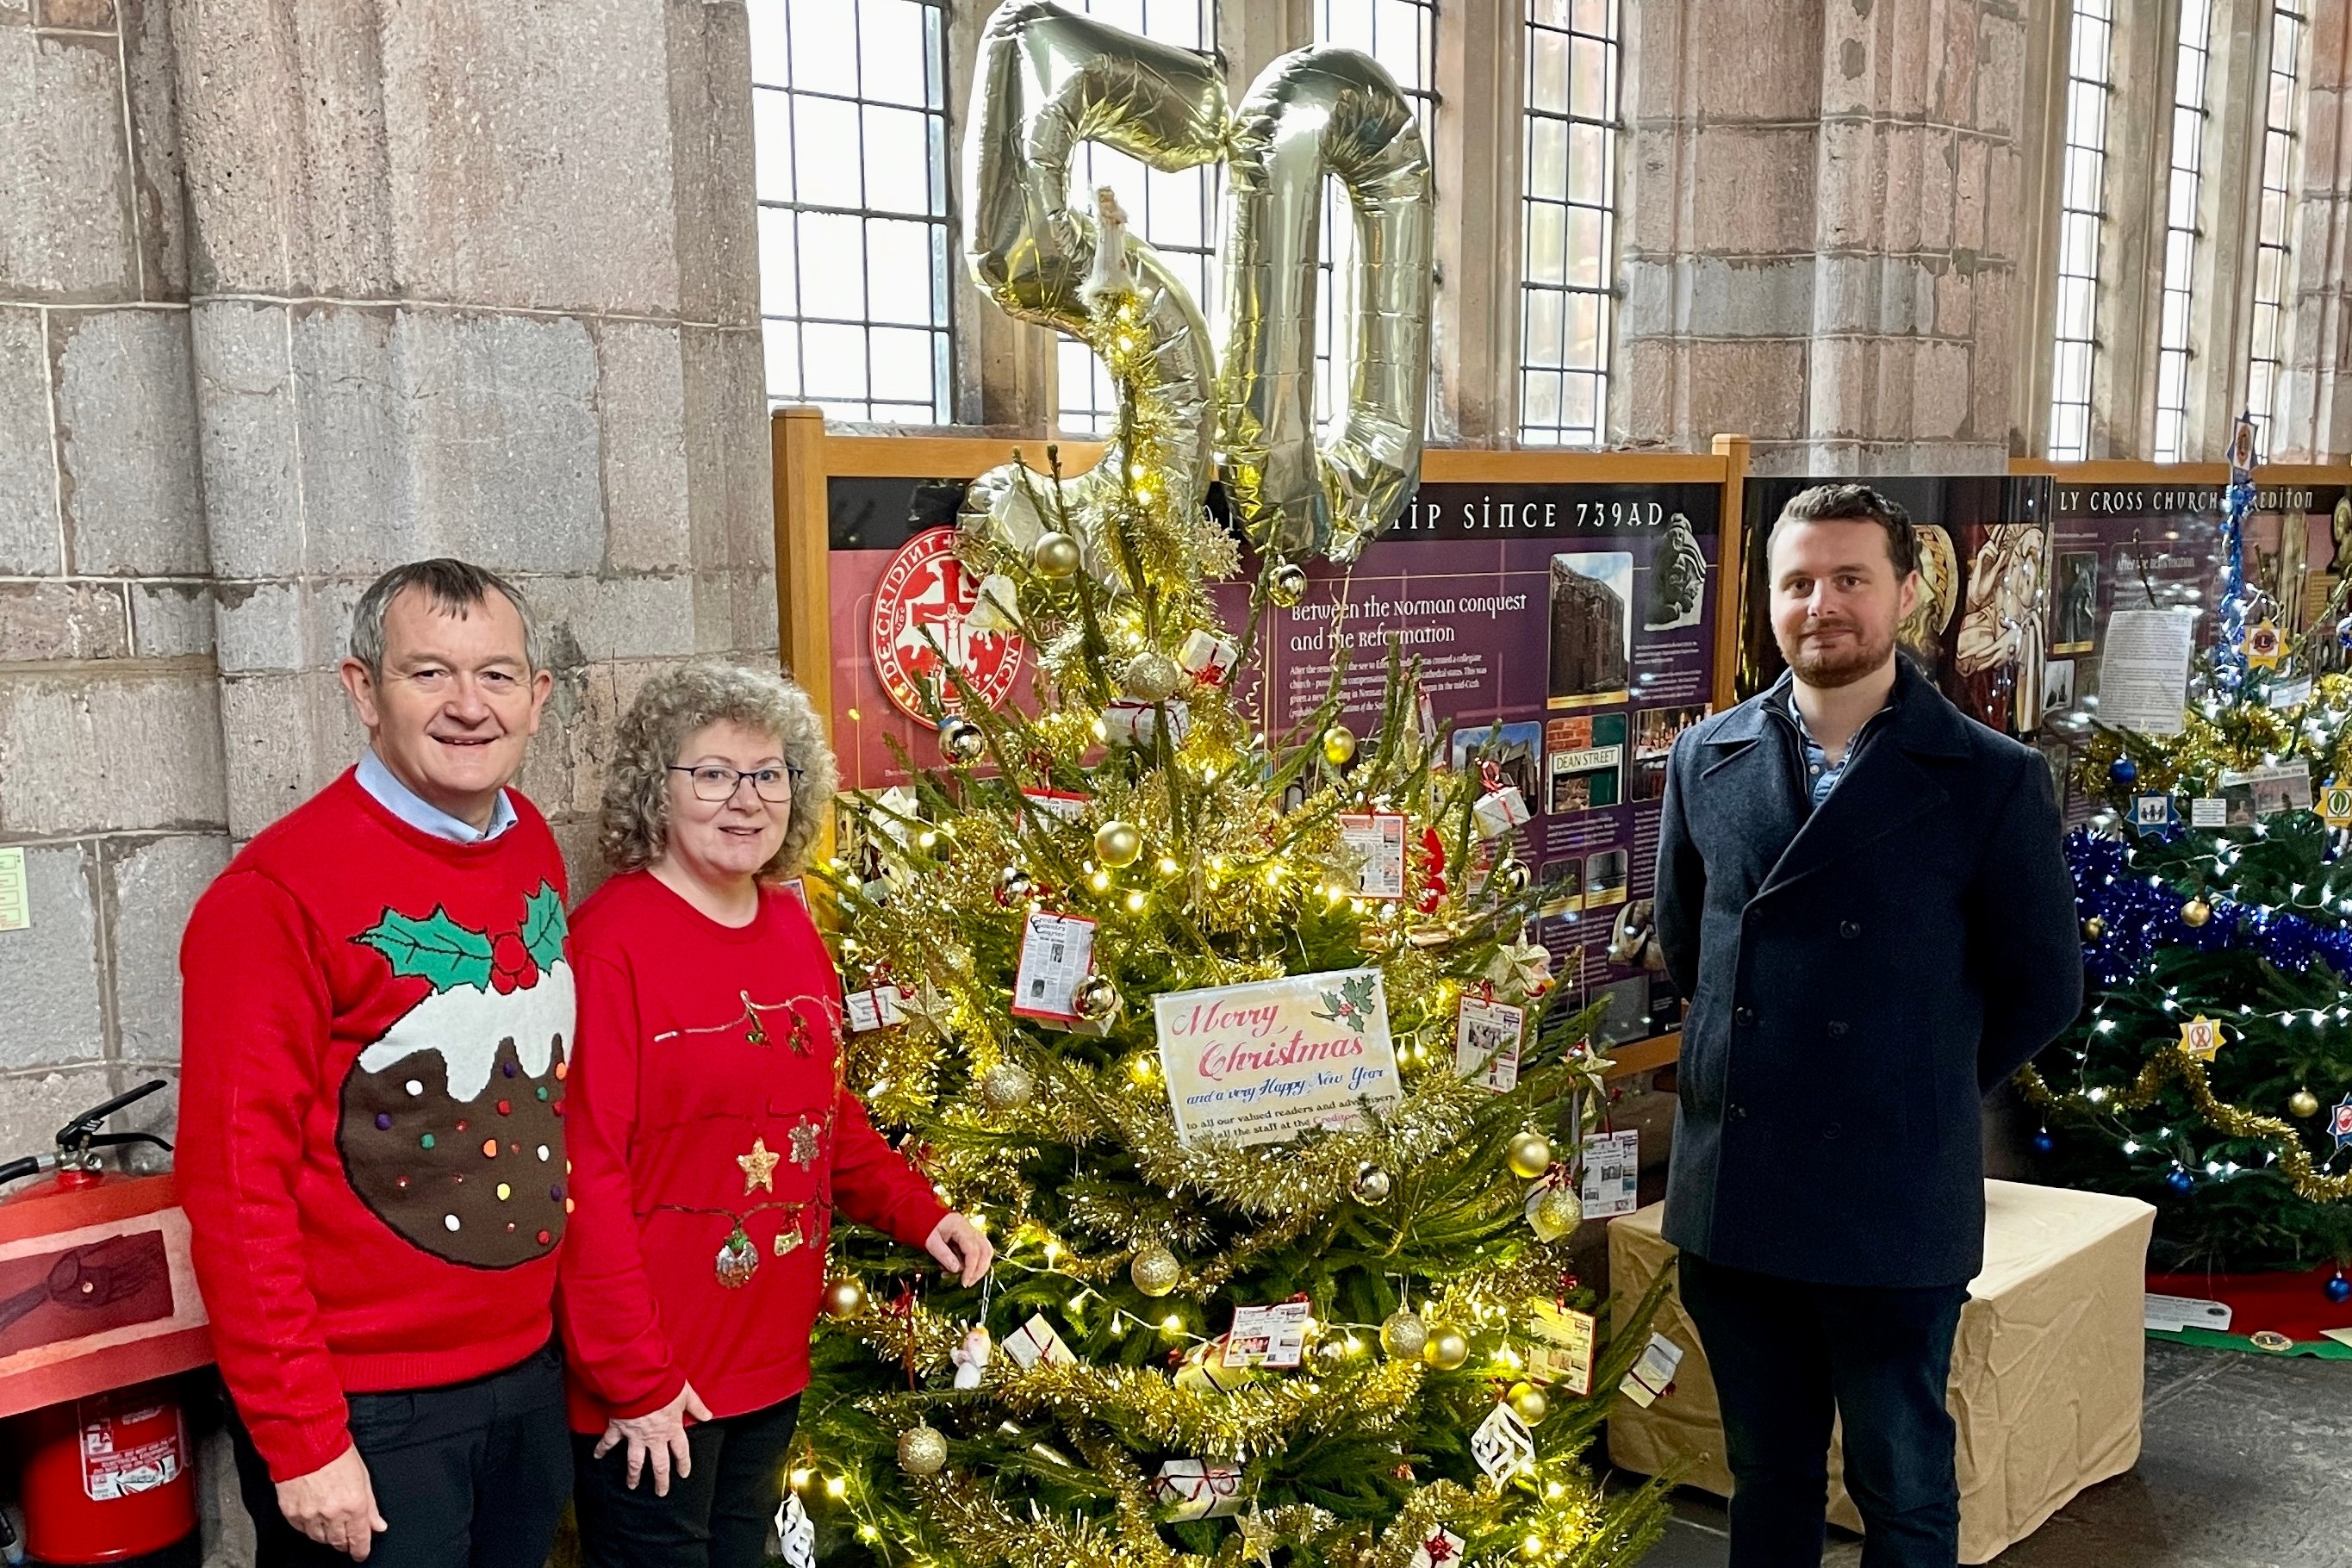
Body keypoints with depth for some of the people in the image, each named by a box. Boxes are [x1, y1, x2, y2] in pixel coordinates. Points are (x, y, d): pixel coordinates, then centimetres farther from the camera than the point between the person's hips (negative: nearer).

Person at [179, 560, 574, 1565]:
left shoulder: (535, 849, 3)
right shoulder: (277, 895, -17)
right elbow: (235, 1182, -16)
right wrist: (300, 1437, -15)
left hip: (531, 1370, 6)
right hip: (364, 1407, -6)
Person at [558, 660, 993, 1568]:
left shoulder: (791, 928, 6)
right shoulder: (610, 940, -18)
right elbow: (584, 1171, -19)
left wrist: (918, 1213, 4)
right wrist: (635, 1379, -18)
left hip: (773, 1363, 8)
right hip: (654, 1393, -7)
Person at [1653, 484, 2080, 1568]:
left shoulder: (1993, 779, -7)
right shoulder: (1704, 760, 4)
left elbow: (2041, 990, 0)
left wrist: (1923, 1095, 5)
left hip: (1894, 1204, -3)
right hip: (1730, 1196, 3)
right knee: (1765, 1476, 18)